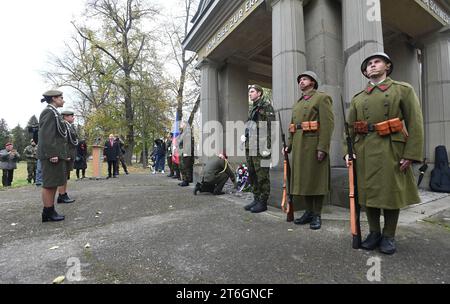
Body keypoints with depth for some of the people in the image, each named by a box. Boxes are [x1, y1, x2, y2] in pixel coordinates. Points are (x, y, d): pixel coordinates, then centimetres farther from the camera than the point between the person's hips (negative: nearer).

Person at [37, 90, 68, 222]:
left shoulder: (54, 112, 20)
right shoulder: (49, 111, -9)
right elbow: (46, 135, -18)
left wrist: (62, 154, 18)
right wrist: (52, 154, -22)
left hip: (57, 153, 10)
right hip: (51, 154, -10)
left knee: (54, 183, 12)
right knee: (49, 184, -4)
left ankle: (50, 211, 19)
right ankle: (48, 213, 4)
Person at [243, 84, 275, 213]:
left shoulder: (266, 105, -3)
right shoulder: (252, 109, 22)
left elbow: (270, 126, -13)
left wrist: (267, 146, -19)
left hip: (260, 147, -9)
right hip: (250, 147, 9)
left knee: (262, 175, -2)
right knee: (252, 175, 12)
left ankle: (263, 202, 8)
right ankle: (256, 199, 23)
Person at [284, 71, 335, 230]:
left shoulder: (322, 98, 0)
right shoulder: (298, 103, 22)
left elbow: (328, 124, -11)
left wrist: (322, 148, -19)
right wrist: (289, 145, 9)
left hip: (314, 145, -7)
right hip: (299, 146, 7)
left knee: (316, 180, 0)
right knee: (303, 179, 9)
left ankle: (317, 215, 12)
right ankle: (309, 211, 22)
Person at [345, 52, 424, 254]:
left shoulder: (403, 90, 7)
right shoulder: (357, 98, 15)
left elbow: (415, 123, -1)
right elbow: (350, 128, 10)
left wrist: (411, 154, -11)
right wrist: (348, 151, -3)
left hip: (391, 150, -2)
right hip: (364, 152, 3)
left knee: (391, 192, 3)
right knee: (368, 191, 6)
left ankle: (389, 236, 19)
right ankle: (374, 232, 22)